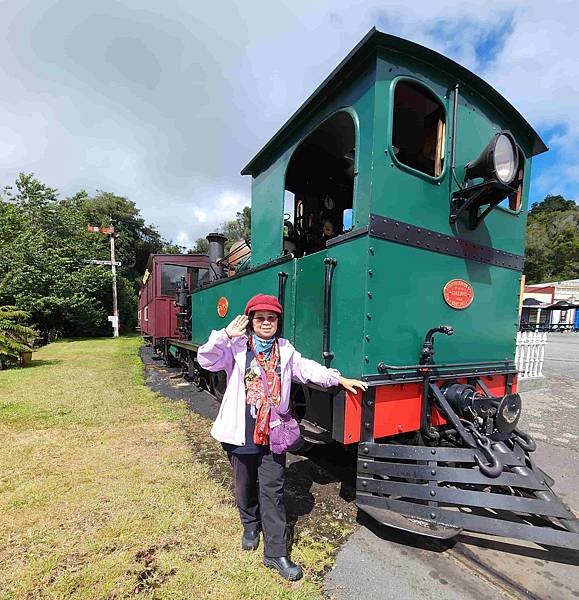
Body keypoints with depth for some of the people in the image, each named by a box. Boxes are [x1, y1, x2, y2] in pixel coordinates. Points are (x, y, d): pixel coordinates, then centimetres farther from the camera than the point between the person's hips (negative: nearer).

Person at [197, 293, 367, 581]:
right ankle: (251, 525, 48)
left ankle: (276, 553, 23)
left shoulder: (285, 350, 2)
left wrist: (339, 379, 2)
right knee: (245, 485, 20)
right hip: (242, 432, -1)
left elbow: (308, 369, 6)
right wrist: (226, 335, -25)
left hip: (273, 433, 1)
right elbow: (207, 360, -15)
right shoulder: (237, 347, -7)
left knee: (272, 490, 8)